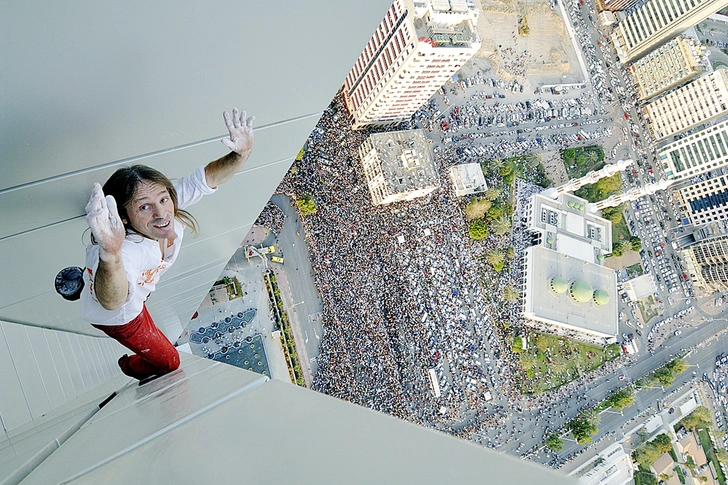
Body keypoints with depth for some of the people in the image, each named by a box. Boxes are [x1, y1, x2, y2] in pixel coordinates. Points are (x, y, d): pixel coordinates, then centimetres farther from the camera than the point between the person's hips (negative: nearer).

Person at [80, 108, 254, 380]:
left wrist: (241, 154, -45)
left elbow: (209, 177, -25)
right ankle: (131, 367, 50)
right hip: (115, 315, -6)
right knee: (167, 360, 15)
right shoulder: (128, 251, -52)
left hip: (138, 289, 6)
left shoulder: (171, 204, -33)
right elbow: (112, 302, -69)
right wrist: (111, 255, -91)